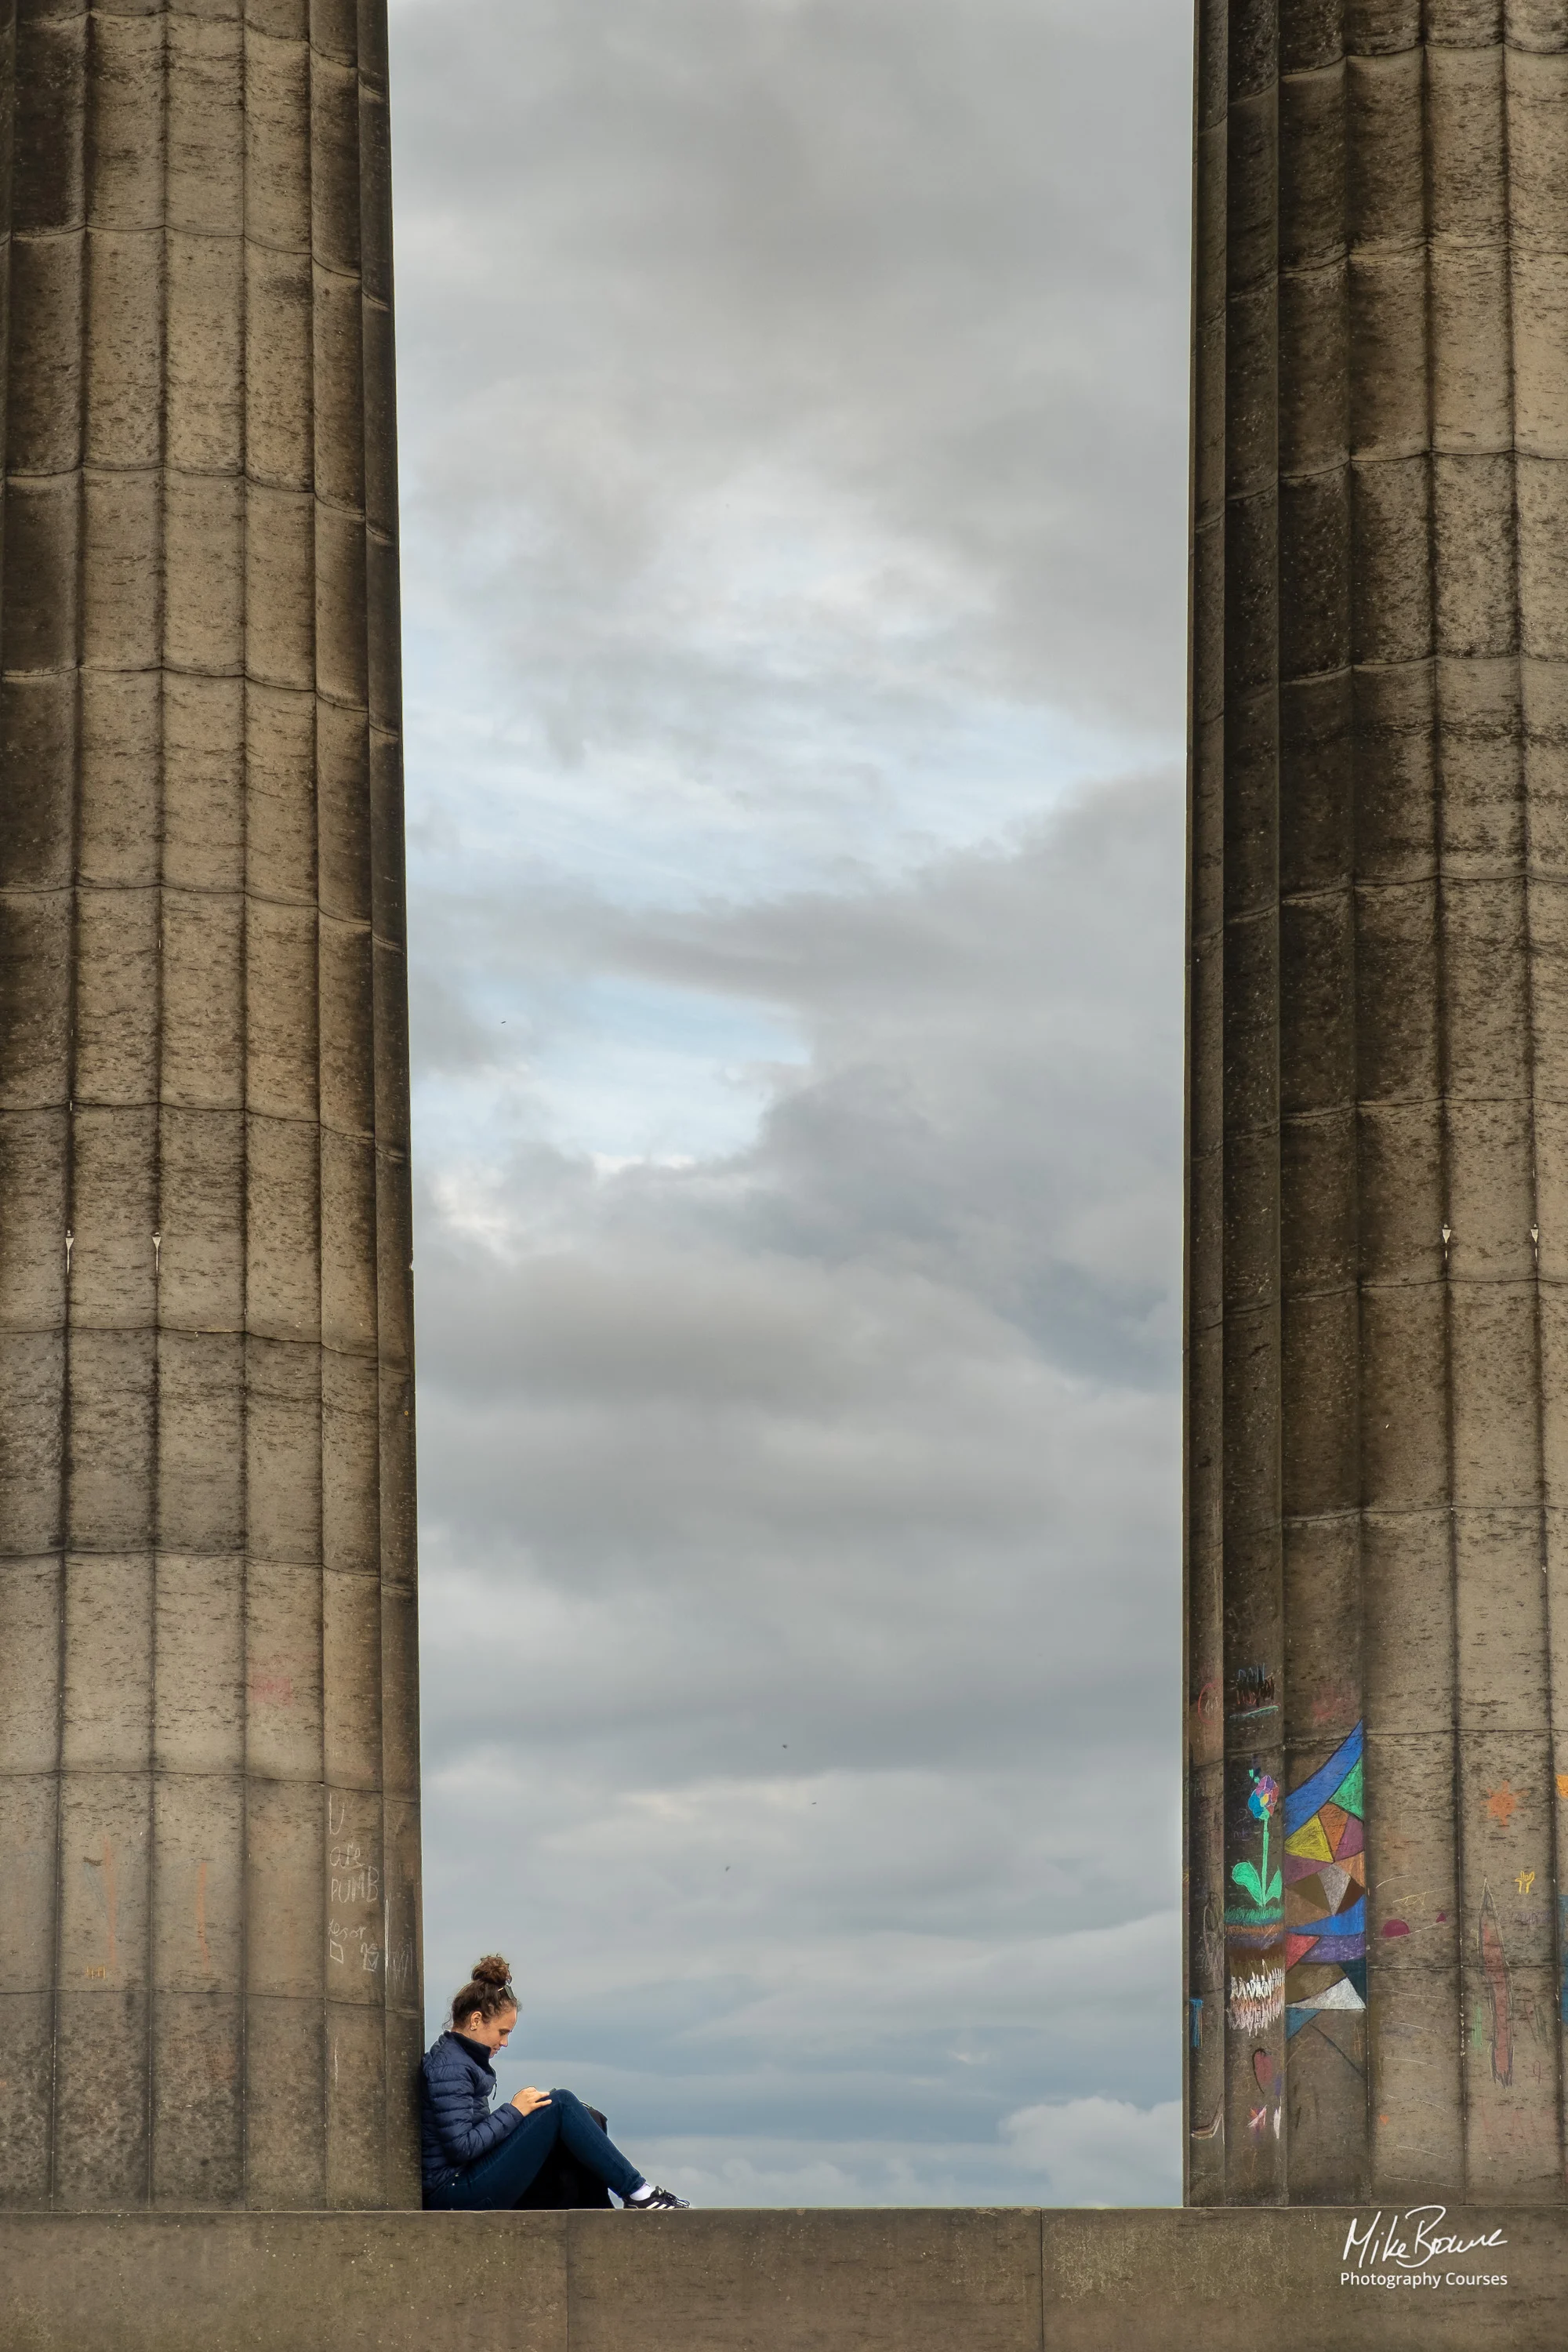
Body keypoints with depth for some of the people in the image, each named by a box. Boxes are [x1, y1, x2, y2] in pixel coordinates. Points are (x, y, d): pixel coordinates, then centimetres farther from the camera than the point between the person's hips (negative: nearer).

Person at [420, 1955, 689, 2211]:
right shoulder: (448, 2067, -14)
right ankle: (639, 2195, -9)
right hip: (457, 2193, -10)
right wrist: (514, 2111, -13)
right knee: (561, 2105, -13)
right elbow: (462, 2147, -22)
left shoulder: (456, 2057, 17)